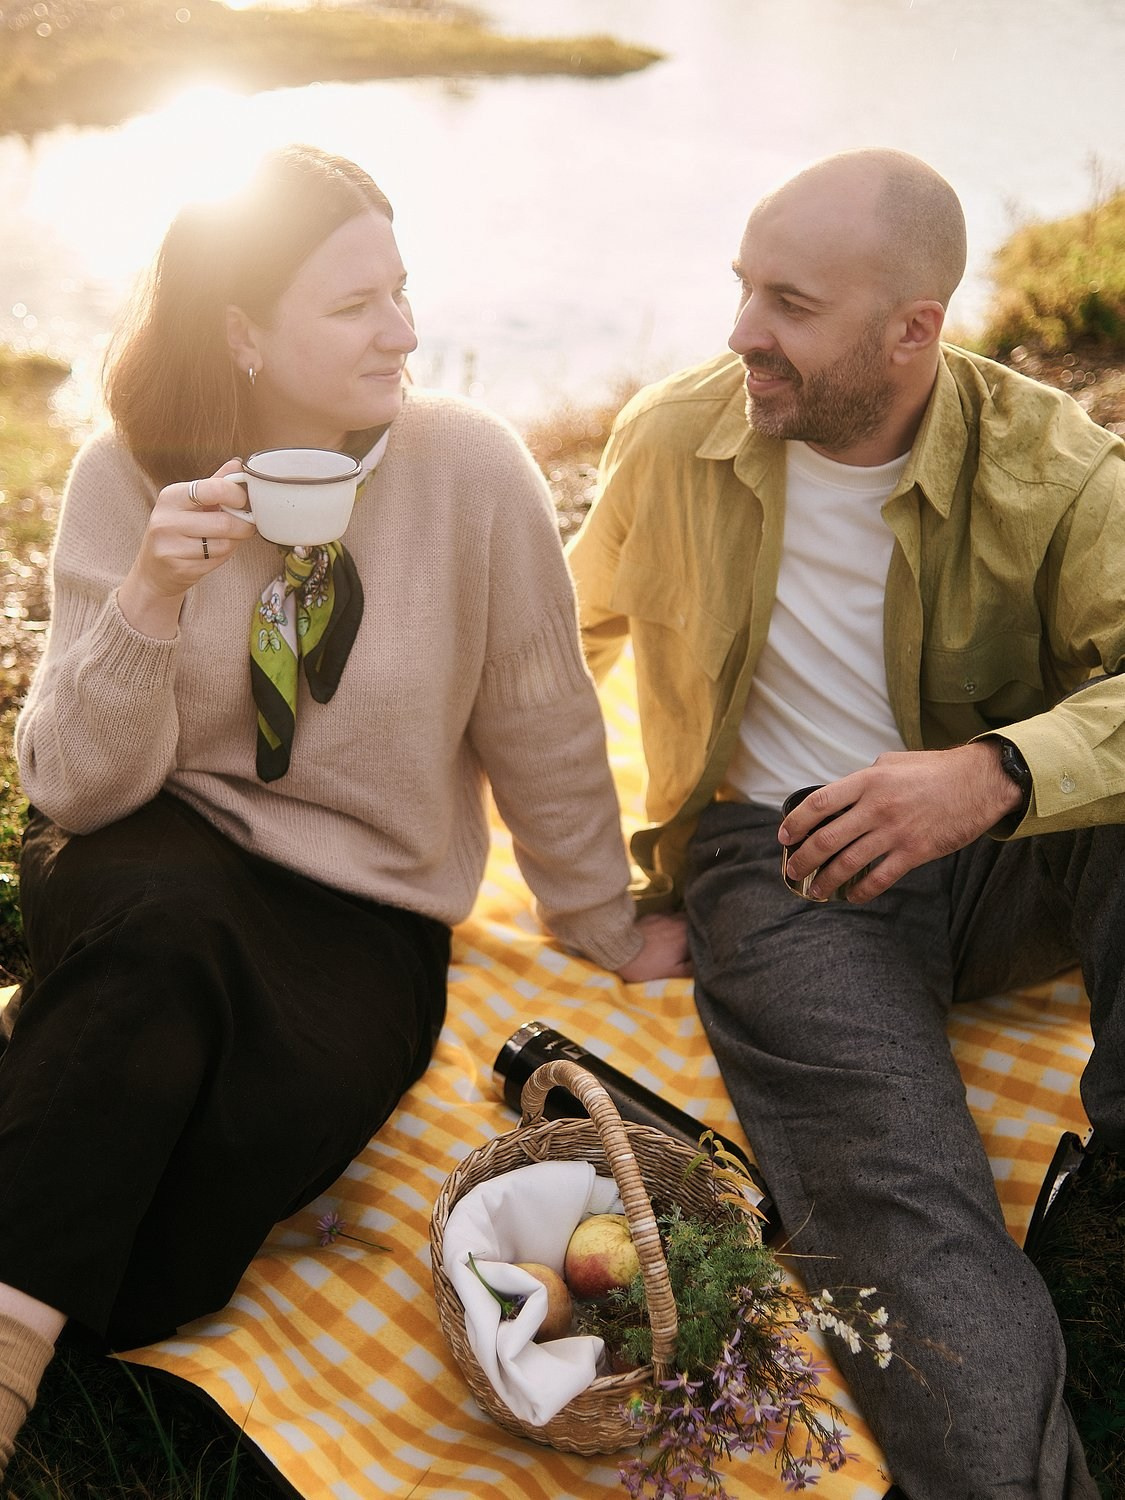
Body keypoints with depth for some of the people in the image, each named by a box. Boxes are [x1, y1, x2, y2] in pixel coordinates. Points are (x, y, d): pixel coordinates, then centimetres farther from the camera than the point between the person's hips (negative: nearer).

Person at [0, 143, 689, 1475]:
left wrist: (603, 927, 13)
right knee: (168, 940, -37)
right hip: (157, 869, 1)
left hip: (366, 911, 0)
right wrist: (153, 596, -25)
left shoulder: (470, 469, -10)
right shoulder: (127, 477, -6)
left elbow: (542, 729, 2)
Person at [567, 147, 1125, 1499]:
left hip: (1001, 852, 2)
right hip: (778, 859, -1)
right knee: (904, 1218, -28)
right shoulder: (672, 439, 0)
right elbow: (578, 627, 18)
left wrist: (993, 774, -37)